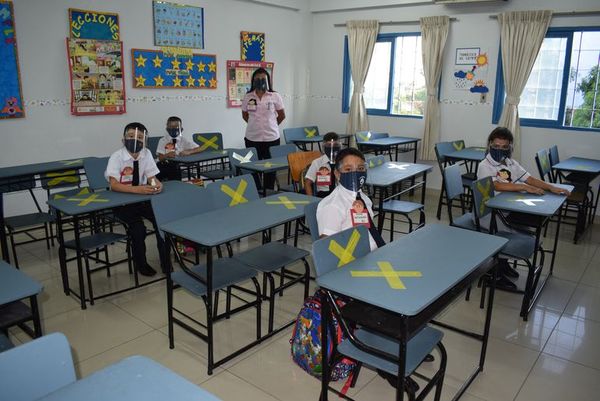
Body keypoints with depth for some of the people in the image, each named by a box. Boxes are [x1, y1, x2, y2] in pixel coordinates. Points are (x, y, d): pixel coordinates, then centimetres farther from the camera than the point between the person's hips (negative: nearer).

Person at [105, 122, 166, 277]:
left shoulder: (146, 154, -4)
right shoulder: (117, 157, -15)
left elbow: (152, 177, -5)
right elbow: (114, 185, -25)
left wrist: (157, 185, -30)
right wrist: (137, 189, -40)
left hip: (143, 199, 4)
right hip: (121, 202, -4)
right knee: (138, 228, -24)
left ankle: (164, 259, 4)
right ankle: (140, 263, 1)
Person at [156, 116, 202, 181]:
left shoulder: (184, 140, 8)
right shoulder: (163, 141, 6)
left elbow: (199, 149, 1)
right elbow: (160, 158, -2)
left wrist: (188, 152, -15)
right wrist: (167, 155, -24)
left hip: (180, 165, 0)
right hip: (165, 165, 0)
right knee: (159, 165, -32)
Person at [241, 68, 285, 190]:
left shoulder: (275, 96, -2)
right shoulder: (248, 97, 2)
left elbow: (282, 115, 8)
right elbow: (245, 115, 16)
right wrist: (256, 124, 12)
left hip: (271, 137, -1)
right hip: (252, 138, 1)